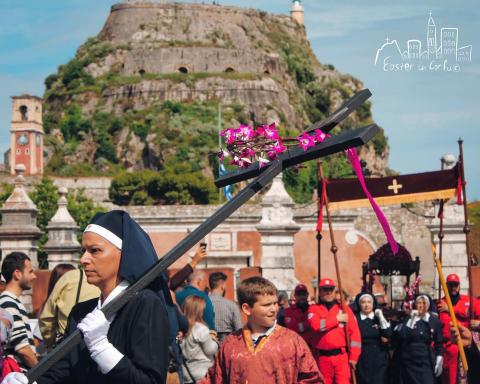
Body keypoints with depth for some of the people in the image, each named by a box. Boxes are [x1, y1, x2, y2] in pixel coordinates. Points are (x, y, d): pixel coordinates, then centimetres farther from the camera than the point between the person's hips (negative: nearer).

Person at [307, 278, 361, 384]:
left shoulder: (344, 308, 6)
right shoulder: (314, 309, 5)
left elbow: (354, 332, 0)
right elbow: (316, 325, -17)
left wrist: (353, 356, -7)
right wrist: (336, 319, -13)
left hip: (342, 356, -1)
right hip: (322, 357, 1)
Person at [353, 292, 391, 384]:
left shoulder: (379, 318, 7)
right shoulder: (355, 318, 2)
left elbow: (388, 335, -6)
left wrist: (381, 318, -12)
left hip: (378, 359, 1)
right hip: (362, 359, -1)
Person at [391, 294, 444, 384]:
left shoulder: (434, 321, 2)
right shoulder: (408, 319, 1)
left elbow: (439, 342, 7)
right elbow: (401, 336, -11)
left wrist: (439, 360, 2)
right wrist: (411, 321, -16)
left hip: (425, 362, 0)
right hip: (408, 361, 0)